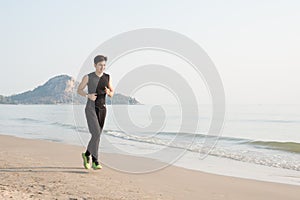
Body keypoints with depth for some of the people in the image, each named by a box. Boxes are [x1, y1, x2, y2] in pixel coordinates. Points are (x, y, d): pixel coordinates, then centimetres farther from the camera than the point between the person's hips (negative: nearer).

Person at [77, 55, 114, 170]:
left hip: (102, 109, 5)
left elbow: (111, 94, 10)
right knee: (96, 134, -17)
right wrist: (88, 96, -17)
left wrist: (109, 92, -15)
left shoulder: (107, 77, 5)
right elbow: (79, 90, 3)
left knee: (97, 136, 9)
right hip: (91, 109, -5)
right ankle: (95, 162, -8)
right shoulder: (88, 77, -6)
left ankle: (87, 155, 32)